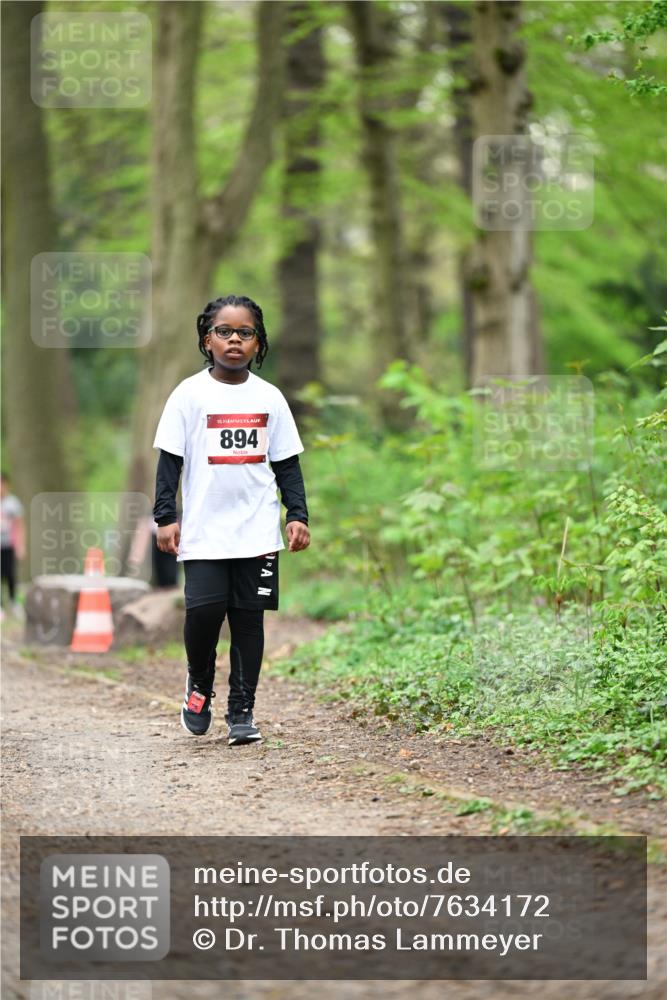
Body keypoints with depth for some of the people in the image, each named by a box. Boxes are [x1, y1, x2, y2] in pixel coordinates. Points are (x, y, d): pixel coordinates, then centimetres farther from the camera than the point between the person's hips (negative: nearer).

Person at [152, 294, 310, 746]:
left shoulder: (269, 397, 8)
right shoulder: (190, 394, 1)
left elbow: (287, 464, 12)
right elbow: (170, 459, 1)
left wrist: (298, 515, 3)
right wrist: (166, 516, -6)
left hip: (258, 531, 2)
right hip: (204, 532, -2)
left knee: (249, 617, 2)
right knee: (204, 609, -13)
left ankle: (242, 711, 9)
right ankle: (200, 683, 15)